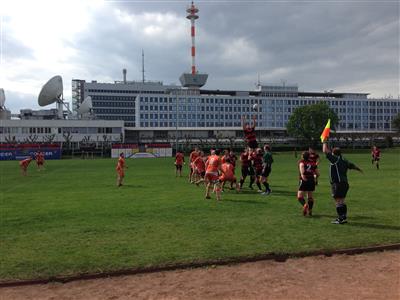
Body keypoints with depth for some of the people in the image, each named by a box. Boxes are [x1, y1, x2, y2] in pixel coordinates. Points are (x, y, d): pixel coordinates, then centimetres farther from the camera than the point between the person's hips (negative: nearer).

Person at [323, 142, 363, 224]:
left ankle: (341, 219, -3)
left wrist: (324, 142, 5)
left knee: (338, 202, -4)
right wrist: (359, 169, 50)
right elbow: (352, 165, 30)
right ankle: (343, 217, 20)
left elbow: (325, 151, -11)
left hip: (337, 184, -8)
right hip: (345, 184, 8)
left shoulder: (335, 159, -10)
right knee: (342, 202, 15)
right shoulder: (344, 161, 12)